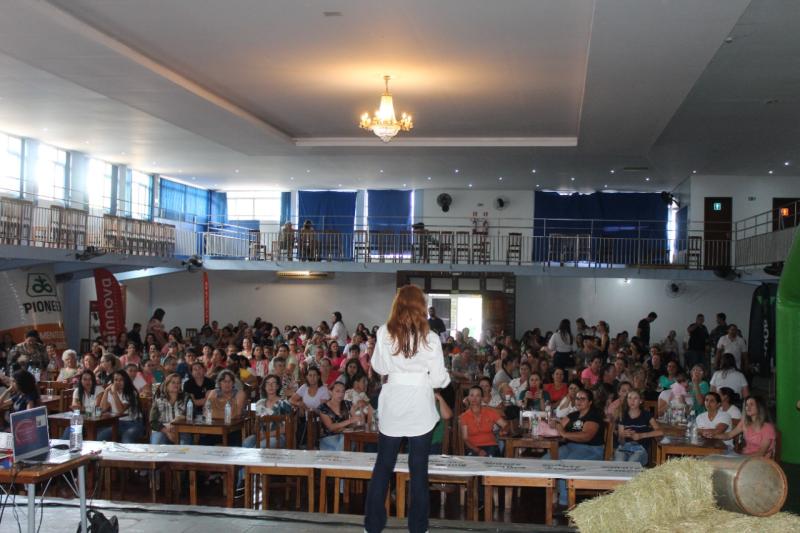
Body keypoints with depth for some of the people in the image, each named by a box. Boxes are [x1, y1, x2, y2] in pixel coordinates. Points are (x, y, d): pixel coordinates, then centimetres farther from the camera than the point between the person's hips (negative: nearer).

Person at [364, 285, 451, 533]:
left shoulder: (385, 333, -6)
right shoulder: (430, 338, -10)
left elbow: (379, 368, 5)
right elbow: (439, 379, -6)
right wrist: (445, 378, 15)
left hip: (392, 407, 2)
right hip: (420, 409, -2)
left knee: (383, 466, 12)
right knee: (418, 470, 8)